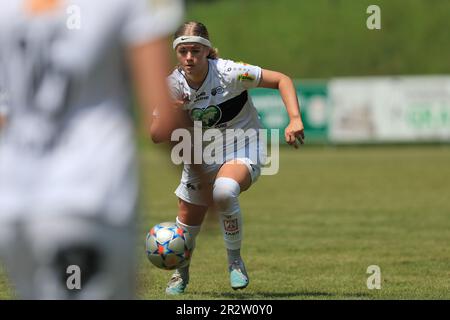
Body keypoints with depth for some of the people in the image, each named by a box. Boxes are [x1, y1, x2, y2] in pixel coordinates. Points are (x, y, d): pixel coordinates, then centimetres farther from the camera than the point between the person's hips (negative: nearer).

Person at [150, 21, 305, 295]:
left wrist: (295, 119, -30)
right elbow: (157, 137, -8)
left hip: (243, 150, -4)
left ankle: (235, 261, -16)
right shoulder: (173, 85, -11)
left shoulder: (228, 73, -22)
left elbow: (281, 79, -17)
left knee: (224, 190, -37)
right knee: (188, 220, 6)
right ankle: (180, 274, 39)